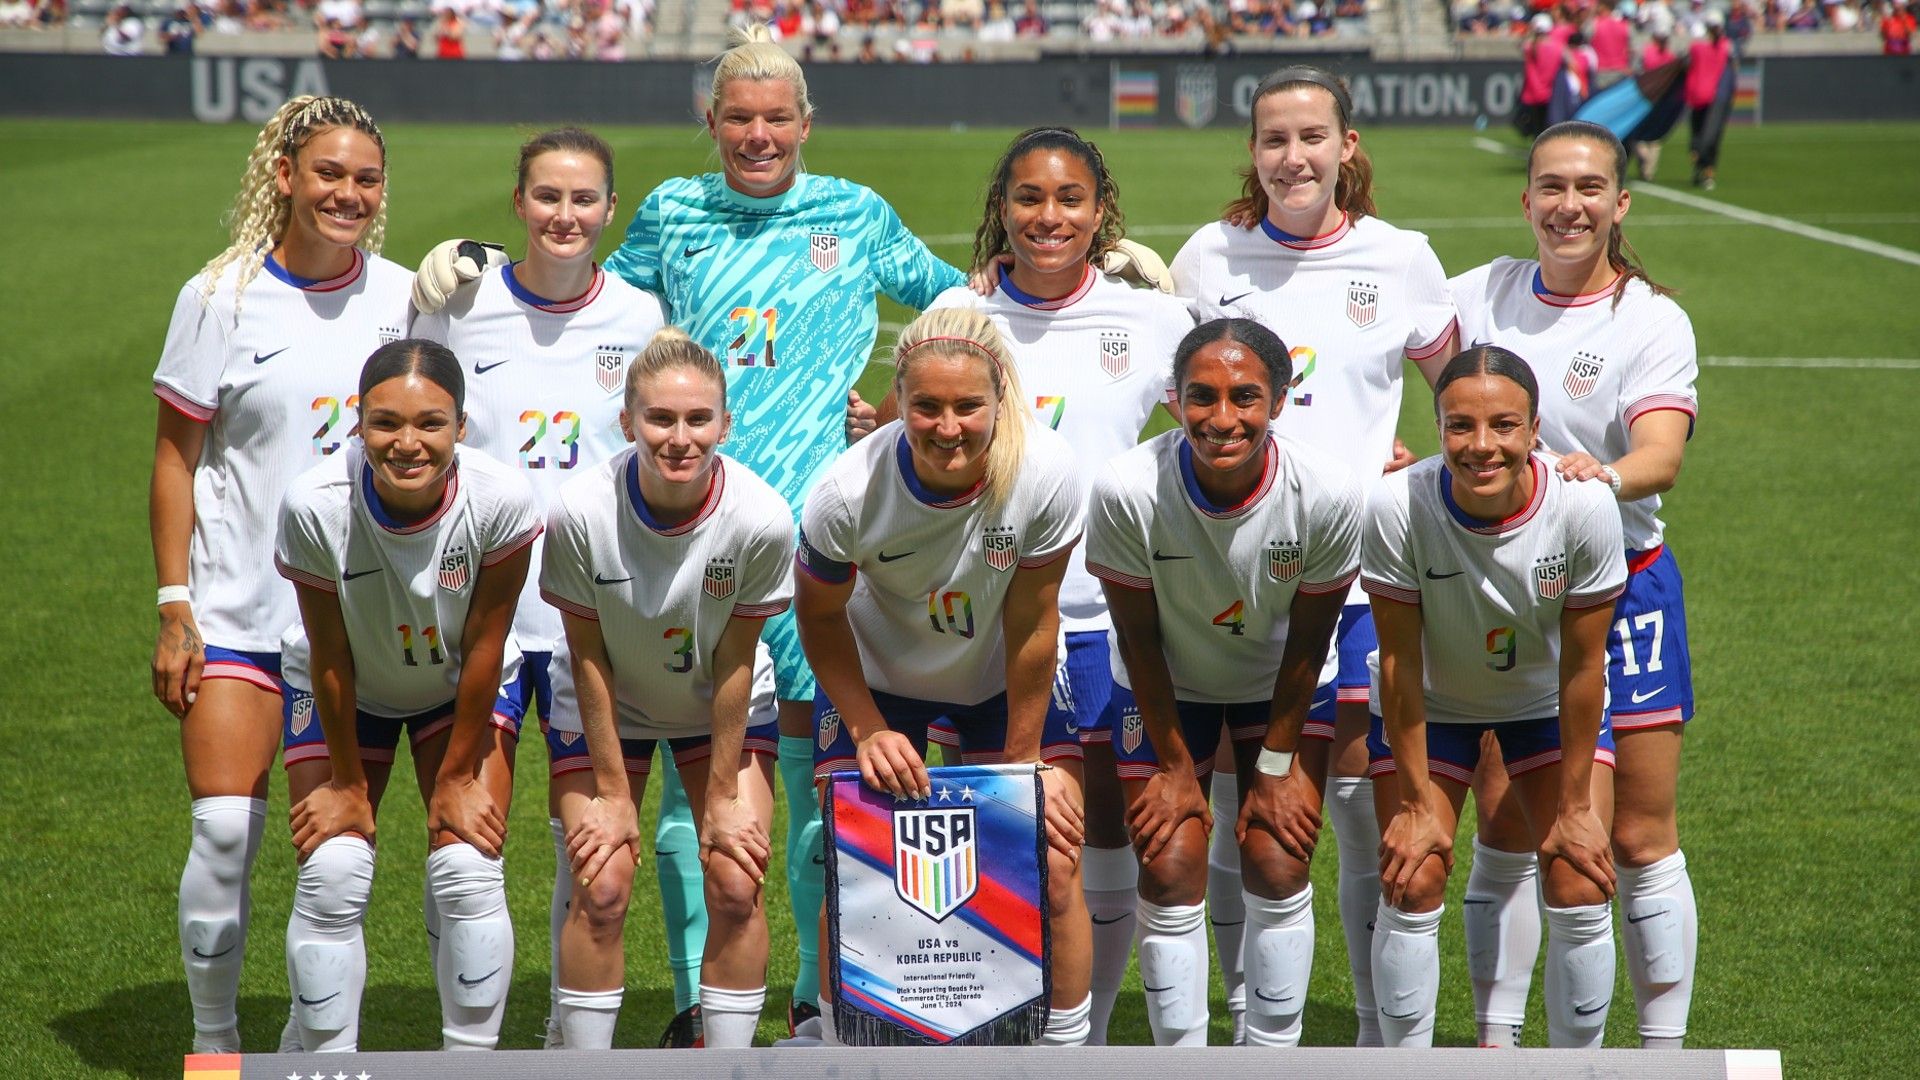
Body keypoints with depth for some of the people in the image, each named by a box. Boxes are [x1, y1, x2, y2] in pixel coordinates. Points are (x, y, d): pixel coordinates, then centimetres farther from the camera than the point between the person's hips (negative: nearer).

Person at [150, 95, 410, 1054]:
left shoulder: (403, 297, 4)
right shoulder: (221, 297, -3)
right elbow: (176, 455, 1)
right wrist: (174, 607, -4)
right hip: (239, 606, -2)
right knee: (225, 828, -8)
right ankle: (213, 1038, 10)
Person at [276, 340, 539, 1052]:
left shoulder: (499, 500, -32)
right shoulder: (315, 506, -33)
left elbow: (483, 647, -20)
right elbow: (330, 656, -20)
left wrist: (458, 776, -10)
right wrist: (347, 782, -9)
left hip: (463, 688, 0)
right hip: (347, 691, 0)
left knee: (467, 873, -11)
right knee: (331, 877, -9)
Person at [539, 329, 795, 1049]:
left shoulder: (761, 518, -28)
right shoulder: (582, 511, -29)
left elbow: (733, 662, -17)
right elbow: (589, 657, -17)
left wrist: (723, 796, -11)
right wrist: (612, 793, -12)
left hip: (723, 710, 1)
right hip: (607, 711, -1)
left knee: (737, 887, -8)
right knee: (600, 893, -9)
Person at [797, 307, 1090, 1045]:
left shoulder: (1046, 475, -31)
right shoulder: (849, 494, -31)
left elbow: (1031, 626, -20)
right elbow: (818, 617, -11)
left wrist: (1023, 759, -11)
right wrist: (869, 731, -16)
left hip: (1005, 681, 1)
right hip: (878, 679, 0)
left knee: (1052, 867, -5)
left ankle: (1065, 1049, 14)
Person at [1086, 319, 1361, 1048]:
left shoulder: (1327, 495, -30)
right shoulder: (1128, 491, -32)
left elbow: (1309, 640, -14)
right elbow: (1138, 638, -17)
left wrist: (1277, 767, -8)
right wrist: (1176, 765, -10)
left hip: (1281, 684, 1)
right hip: (1168, 687, 0)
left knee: (1277, 871, -3)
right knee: (1170, 873, -6)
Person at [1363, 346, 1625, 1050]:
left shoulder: (1584, 508, -30)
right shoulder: (1398, 507, -31)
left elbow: (1582, 666, -19)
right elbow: (1400, 662, -21)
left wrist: (1574, 805, -12)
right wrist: (1417, 802, -15)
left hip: (1549, 702, 1)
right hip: (1431, 706, 0)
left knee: (1579, 893, -6)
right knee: (1412, 887, -7)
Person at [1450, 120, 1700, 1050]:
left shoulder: (1652, 320, -7)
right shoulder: (1486, 292, 5)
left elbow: (1663, 454, -22)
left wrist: (1606, 476, -45)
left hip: (1620, 594, -3)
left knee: (1640, 842, 0)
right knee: (1501, 836, 4)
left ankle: (1664, 1050, 10)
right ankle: (1496, 1043, 15)